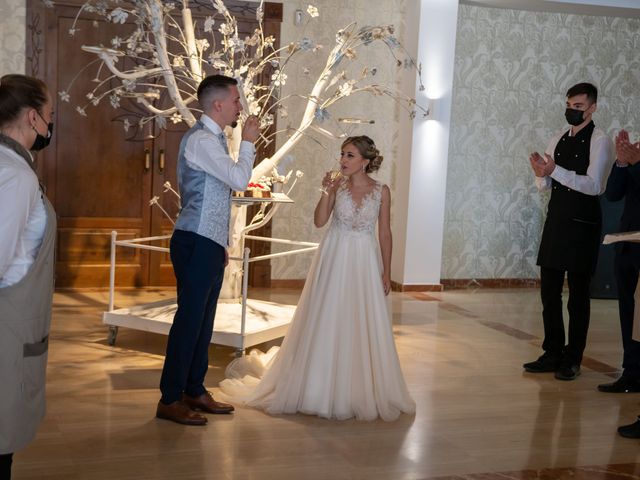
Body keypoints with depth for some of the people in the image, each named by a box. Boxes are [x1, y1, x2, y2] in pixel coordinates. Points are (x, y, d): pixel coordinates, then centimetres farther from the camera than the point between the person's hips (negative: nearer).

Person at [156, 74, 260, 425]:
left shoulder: (213, 139, 16)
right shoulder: (200, 139, -14)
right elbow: (240, 179, -21)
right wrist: (248, 142, -6)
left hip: (209, 244, 10)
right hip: (196, 243, -10)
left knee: (203, 320, 13)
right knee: (189, 319, -5)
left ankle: (194, 391, 23)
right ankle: (170, 400, 3)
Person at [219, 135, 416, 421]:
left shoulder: (381, 191, 0)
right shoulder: (337, 185, 0)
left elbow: (385, 233, 3)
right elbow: (319, 221, -8)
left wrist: (387, 272, 1)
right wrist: (327, 192, -19)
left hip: (365, 262, 0)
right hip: (334, 259, 0)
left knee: (363, 327, 3)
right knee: (327, 322, 4)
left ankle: (361, 392, 16)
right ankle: (323, 388, 16)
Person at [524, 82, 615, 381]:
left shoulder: (600, 141, -8)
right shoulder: (557, 140, 11)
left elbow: (594, 185, -19)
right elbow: (545, 186, 12)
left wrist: (555, 170, -26)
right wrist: (541, 173, -11)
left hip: (582, 223, -6)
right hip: (555, 221, 6)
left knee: (578, 294, 3)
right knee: (549, 291, 10)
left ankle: (572, 360, 13)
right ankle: (552, 354, 23)